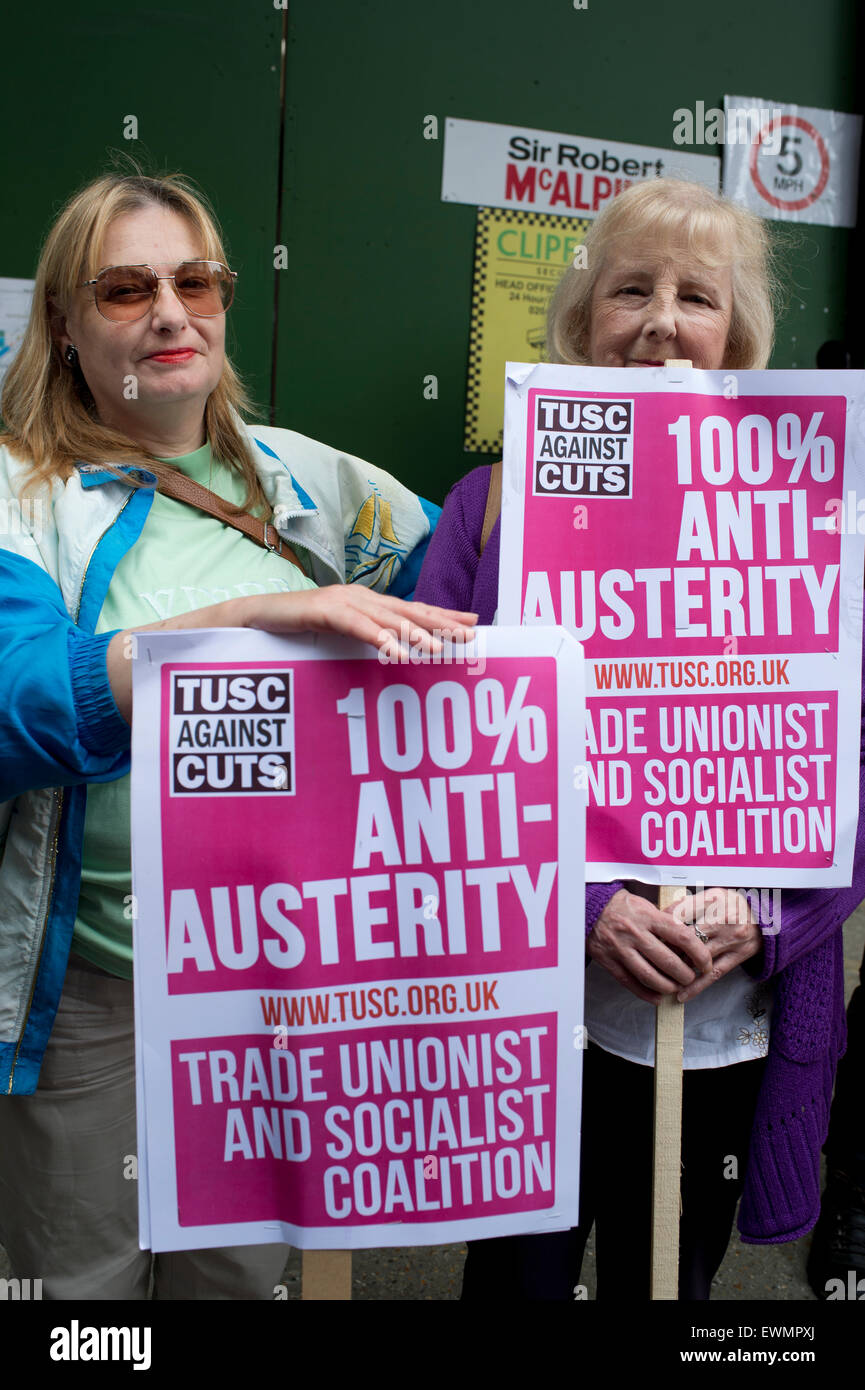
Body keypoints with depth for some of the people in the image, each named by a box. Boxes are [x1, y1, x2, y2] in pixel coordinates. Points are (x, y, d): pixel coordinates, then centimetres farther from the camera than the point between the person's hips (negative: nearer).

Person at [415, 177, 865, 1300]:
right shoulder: (497, 504, -2)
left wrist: (763, 921, -13)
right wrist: (583, 906, -17)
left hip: (730, 1025, 2)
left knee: (671, 1280, 22)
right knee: (518, 1278, 16)